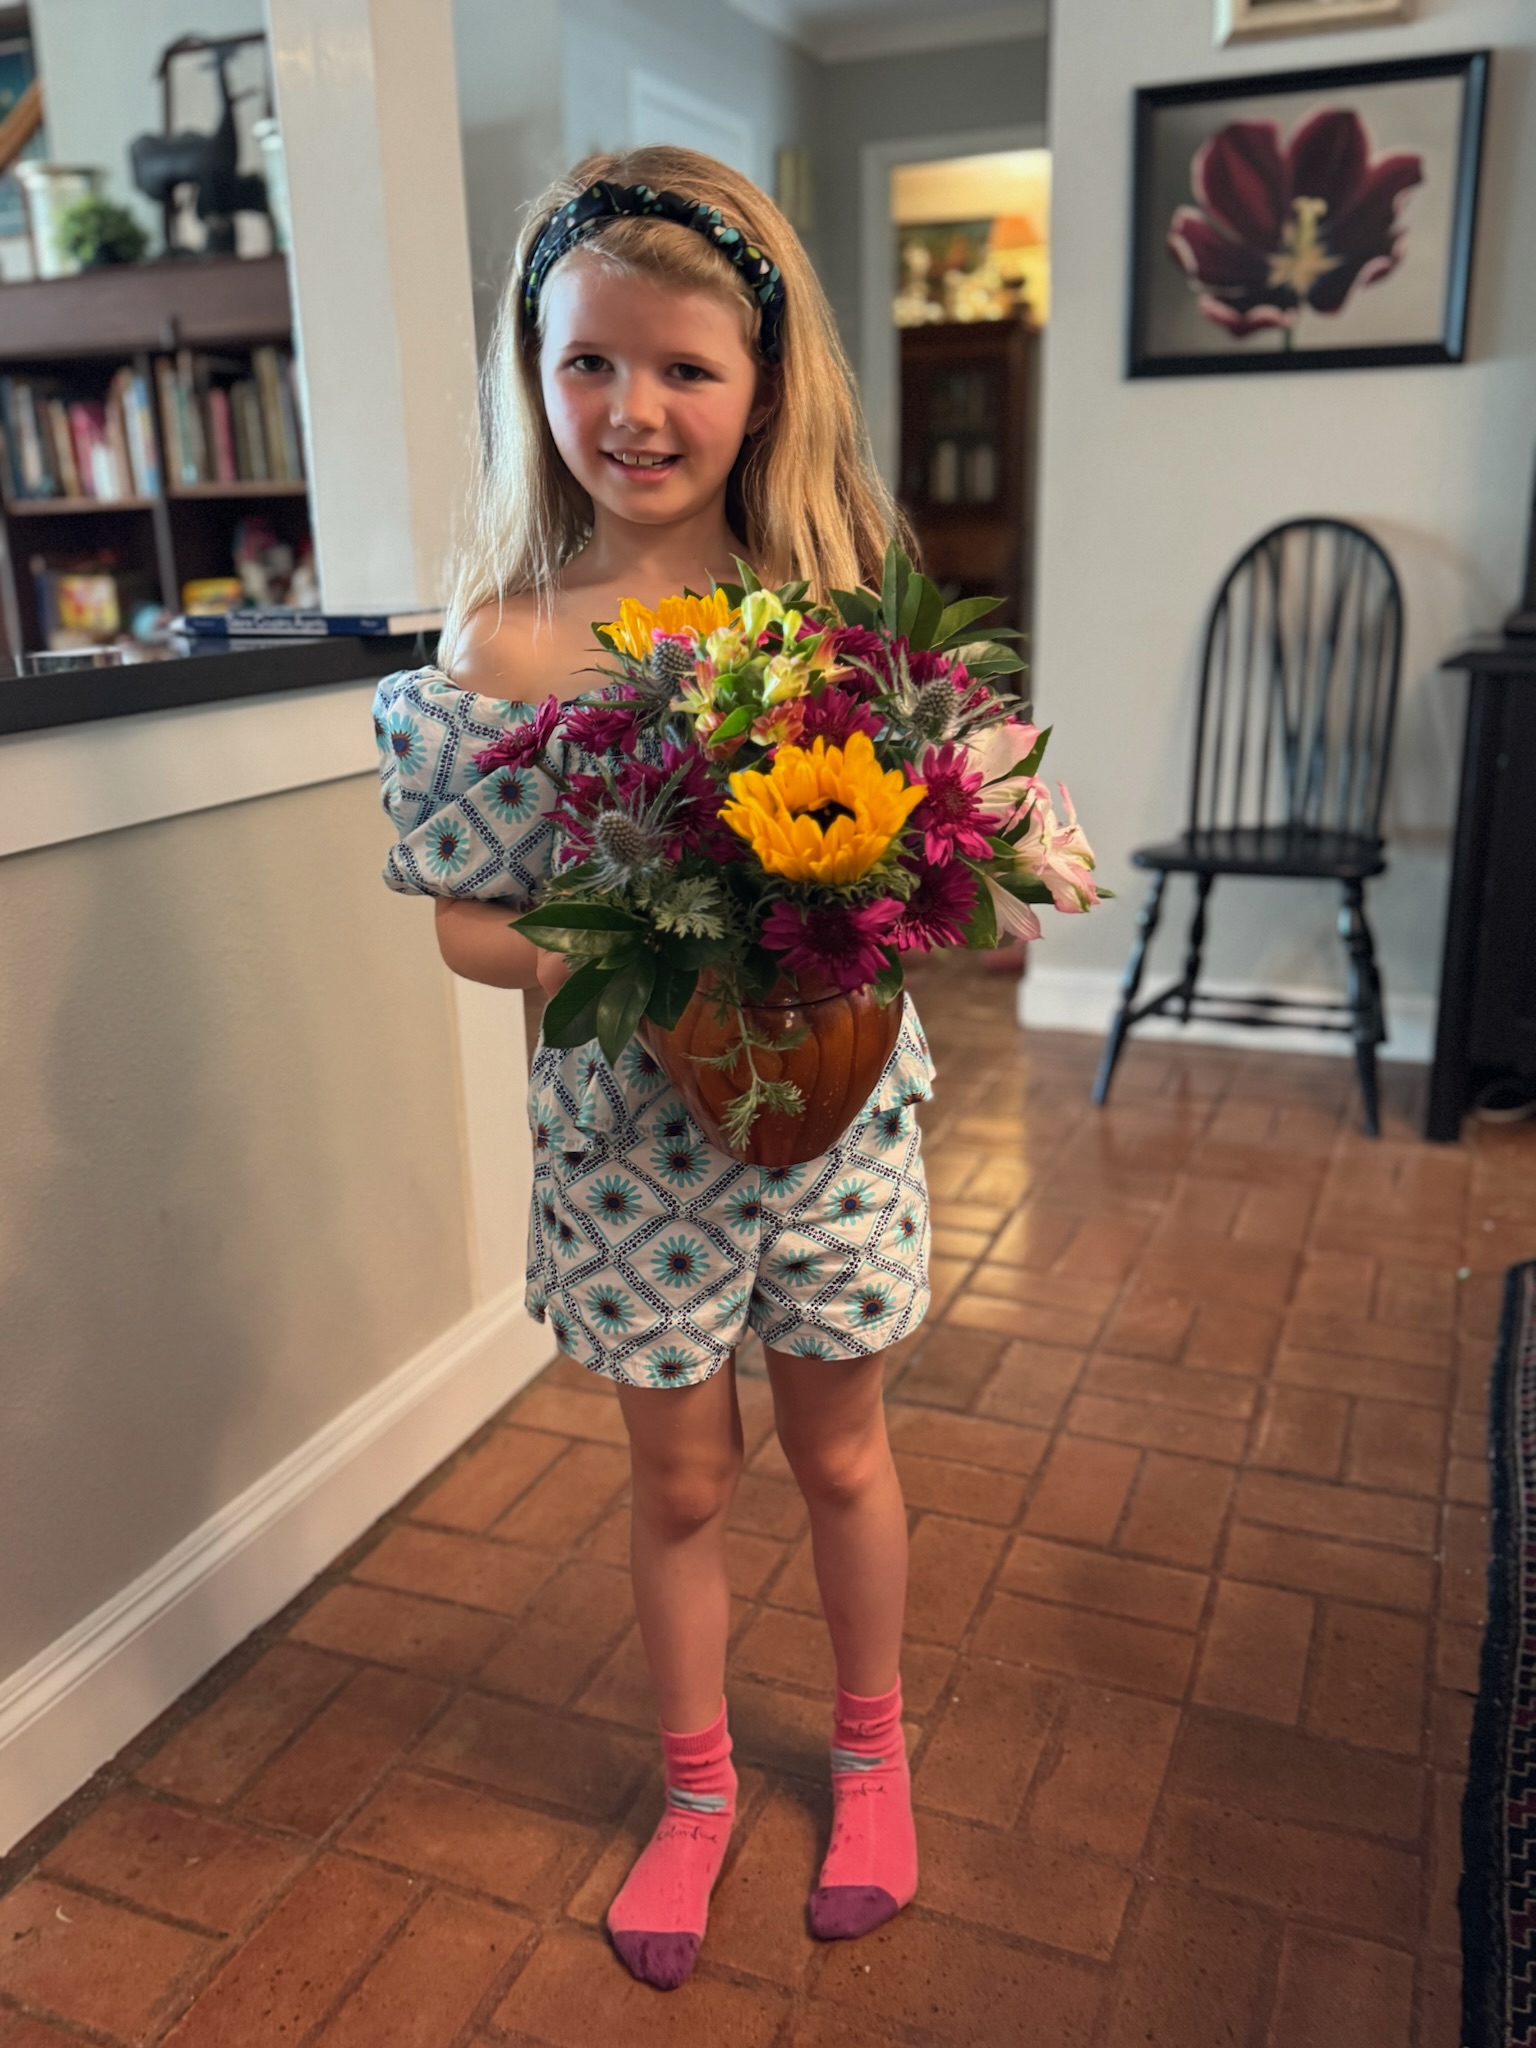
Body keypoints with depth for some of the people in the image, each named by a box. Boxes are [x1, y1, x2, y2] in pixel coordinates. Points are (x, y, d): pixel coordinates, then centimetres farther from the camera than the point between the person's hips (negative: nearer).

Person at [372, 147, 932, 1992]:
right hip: (626, 1128, 0)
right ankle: (697, 1787, 45)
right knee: (680, 1480, 17)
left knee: (840, 1453, 19)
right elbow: (466, 922, -6)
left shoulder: (841, 594, -7)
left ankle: (871, 1747, 48)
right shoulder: (501, 637, -10)